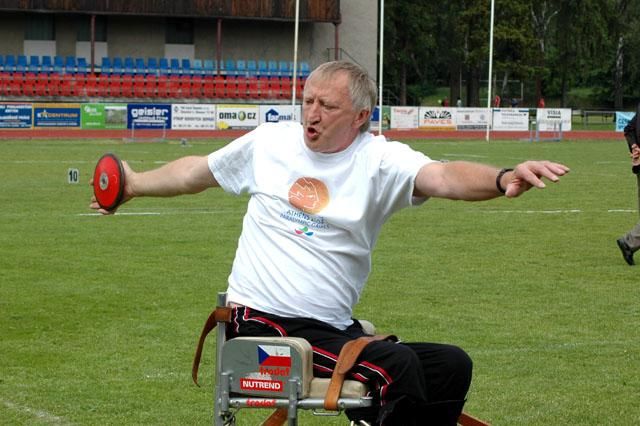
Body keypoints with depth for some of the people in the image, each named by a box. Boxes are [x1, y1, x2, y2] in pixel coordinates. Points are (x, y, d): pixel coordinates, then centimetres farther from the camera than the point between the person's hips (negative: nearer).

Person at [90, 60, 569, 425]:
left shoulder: (380, 160, -2)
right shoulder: (269, 142, 5)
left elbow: (442, 177, -22)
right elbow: (195, 172, 23)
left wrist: (501, 178, -42)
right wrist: (135, 185, 33)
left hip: (335, 330, 3)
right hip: (263, 324, -3)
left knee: (452, 364, -8)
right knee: (397, 365, -26)